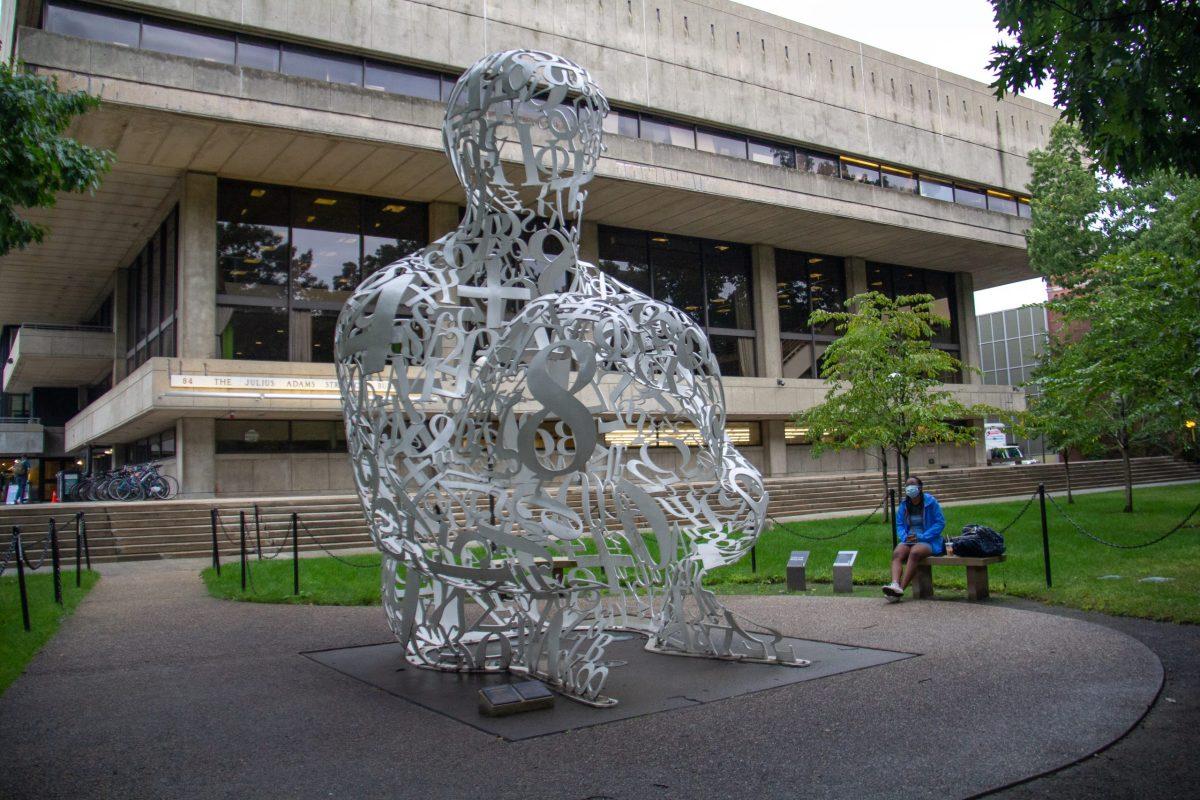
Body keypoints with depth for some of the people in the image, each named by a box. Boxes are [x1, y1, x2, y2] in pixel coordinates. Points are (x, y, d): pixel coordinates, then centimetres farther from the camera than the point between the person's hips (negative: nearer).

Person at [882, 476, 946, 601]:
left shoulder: (931, 502, 0)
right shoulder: (903, 505, 14)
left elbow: (940, 523, -4)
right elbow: (899, 525, 15)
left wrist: (921, 537, -13)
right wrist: (905, 537, -8)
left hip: (928, 541, -4)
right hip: (908, 540, 4)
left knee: (914, 553, -36)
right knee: (896, 553, -28)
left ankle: (901, 589, -42)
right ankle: (895, 584, -50)